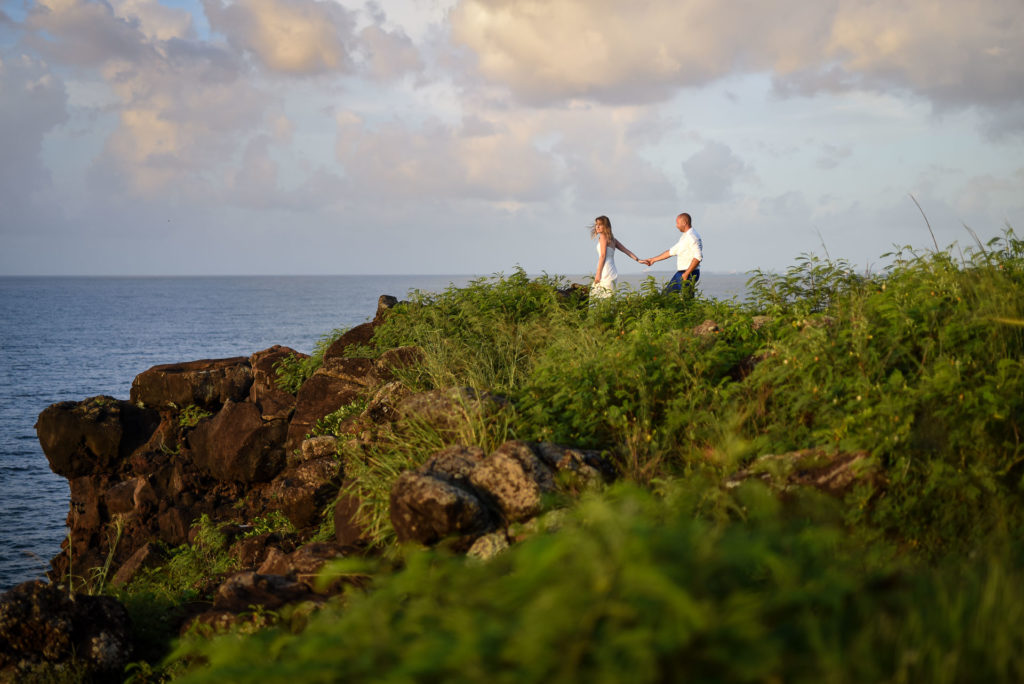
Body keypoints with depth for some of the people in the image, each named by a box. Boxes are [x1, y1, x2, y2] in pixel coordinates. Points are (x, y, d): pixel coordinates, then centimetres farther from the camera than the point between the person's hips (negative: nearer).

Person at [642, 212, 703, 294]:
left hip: (689, 274, -11)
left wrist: (686, 273, -24)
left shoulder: (692, 237, -16)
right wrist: (653, 260, 28)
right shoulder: (684, 237, 18)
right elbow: (672, 251, 26)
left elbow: (698, 257, -25)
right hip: (680, 273, 11)